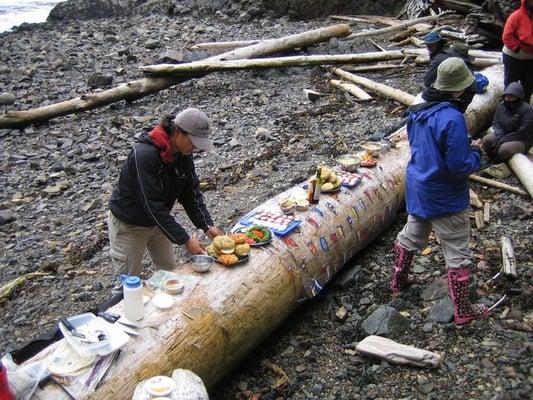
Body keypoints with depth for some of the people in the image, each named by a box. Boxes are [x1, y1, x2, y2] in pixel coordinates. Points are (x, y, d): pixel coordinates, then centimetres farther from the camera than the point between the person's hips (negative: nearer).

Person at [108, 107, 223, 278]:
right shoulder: (144, 155, -35)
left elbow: (191, 193, -4)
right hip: (128, 225, -7)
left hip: (157, 221, 7)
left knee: (171, 272, 16)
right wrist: (185, 240, -33)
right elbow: (152, 206, -35)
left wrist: (207, 226, -14)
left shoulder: (183, 154, -12)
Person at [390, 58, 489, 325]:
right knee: (457, 253, 6)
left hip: (417, 189, 8)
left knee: (411, 236, 25)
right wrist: (475, 152, -5)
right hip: (445, 198, -8)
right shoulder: (452, 118, -26)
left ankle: (397, 282, 43)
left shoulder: (419, 110, -2)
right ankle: (462, 310, 18)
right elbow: (460, 166, -26)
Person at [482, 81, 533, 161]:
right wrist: (499, 136, -19)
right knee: (486, 139, -17)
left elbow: (522, 132, -23)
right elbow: (495, 122, 2)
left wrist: (501, 140, -25)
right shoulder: (502, 105, -2)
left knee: (504, 149, -33)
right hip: (503, 135, 6)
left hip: (522, 140, -6)